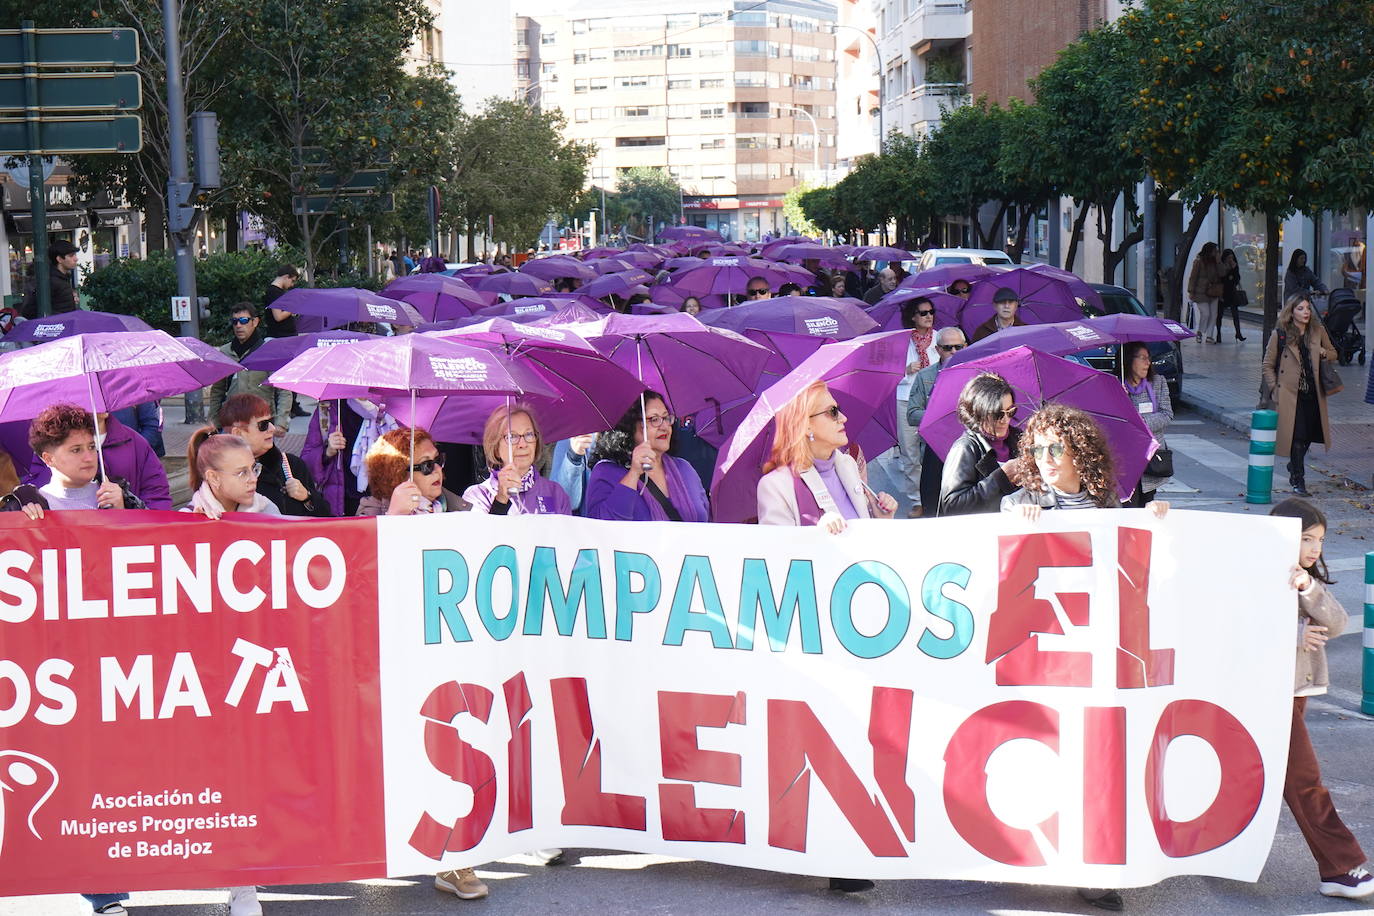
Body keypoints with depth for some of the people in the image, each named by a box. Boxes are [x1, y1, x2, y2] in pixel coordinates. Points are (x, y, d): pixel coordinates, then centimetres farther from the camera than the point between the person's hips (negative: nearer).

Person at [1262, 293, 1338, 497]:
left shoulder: (1318, 331, 7)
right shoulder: (1280, 334, -3)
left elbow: (1333, 354, 20)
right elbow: (1267, 365, 3)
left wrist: (1324, 353, -3)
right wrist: (1275, 388, -5)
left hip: (1313, 394, 4)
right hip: (1291, 394, -4)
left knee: (1309, 436, 10)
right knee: (1297, 437, -8)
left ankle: (1294, 468, 37)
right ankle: (1298, 481, 0)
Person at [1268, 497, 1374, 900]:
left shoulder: (1307, 581, 11)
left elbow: (1336, 623, -4)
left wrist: (1308, 588, -20)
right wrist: (1294, 637, -21)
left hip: (1294, 692, 8)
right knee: (1304, 782, -5)